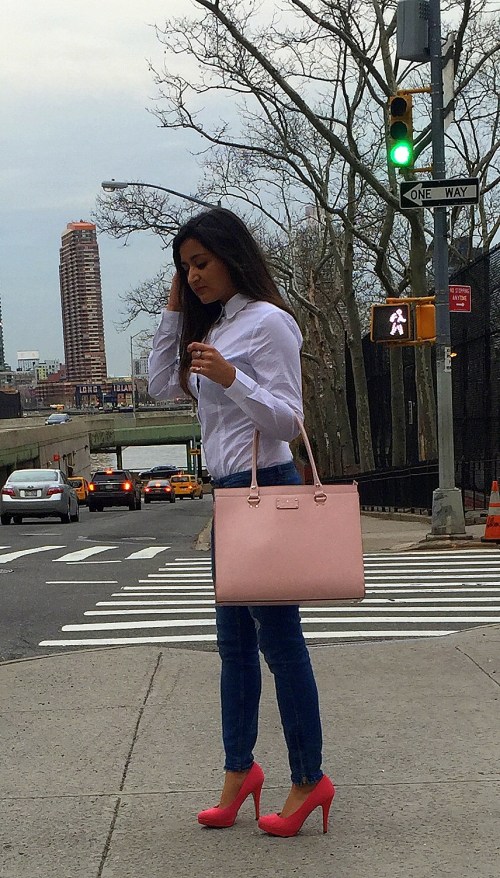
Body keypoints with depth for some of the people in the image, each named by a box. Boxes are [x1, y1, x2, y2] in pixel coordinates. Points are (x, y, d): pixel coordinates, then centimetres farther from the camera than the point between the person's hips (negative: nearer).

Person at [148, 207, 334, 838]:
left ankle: (309, 780, 7)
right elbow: (162, 386, 18)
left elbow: (287, 419, -15)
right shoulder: (214, 326, 15)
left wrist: (231, 379, -31)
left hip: (265, 489, -9)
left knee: (279, 642, -3)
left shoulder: (268, 322, -10)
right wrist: (174, 307, 12)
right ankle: (239, 769, 23)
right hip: (229, 494, 9)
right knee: (235, 644, 13)